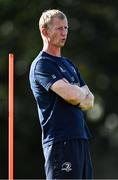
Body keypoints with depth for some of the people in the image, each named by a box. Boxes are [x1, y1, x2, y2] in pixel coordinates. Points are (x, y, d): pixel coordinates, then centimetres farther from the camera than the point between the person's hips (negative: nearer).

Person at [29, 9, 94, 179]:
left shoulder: (69, 64, 21)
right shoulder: (41, 65, -7)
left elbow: (89, 101, 16)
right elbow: (71, 94, -19)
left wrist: (77, 95, -6)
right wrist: (82, 93, 3)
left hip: (80, 138, 9)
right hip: (61, 141, -9)